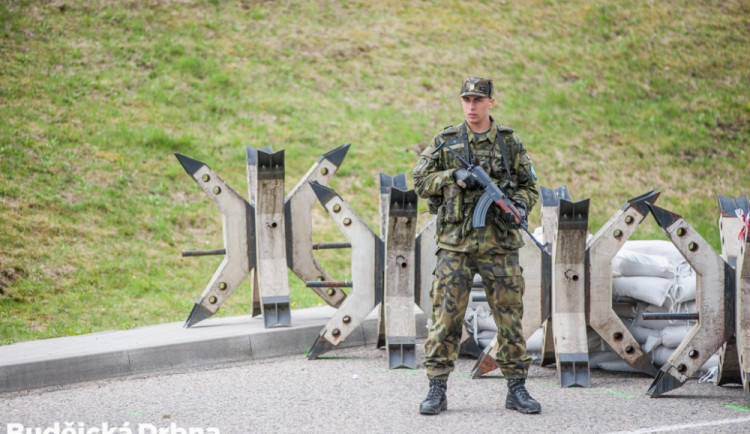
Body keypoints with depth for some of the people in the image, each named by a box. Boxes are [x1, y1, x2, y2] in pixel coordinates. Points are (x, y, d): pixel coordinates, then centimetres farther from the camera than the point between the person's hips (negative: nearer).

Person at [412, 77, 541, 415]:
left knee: (510, 314, 3)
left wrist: (519, 206, -9)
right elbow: (420, 181, 5)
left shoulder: (510, 143, 8)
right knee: (446, 315, -3)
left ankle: (517, 389, 12)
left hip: (499, 244, 1)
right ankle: (437, 390, 3)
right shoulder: (444, 142, 6)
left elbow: (530, 187, 12)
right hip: (455, 243, -1)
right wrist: (453, 176, -11)